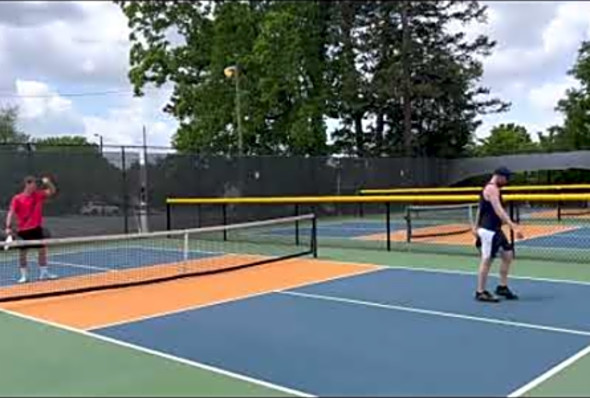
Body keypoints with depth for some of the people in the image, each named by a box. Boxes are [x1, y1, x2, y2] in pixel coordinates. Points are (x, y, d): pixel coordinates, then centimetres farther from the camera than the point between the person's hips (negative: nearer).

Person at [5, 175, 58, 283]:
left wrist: (48, 183, -16)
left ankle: (44, 273, 17)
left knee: (42, 250, 6)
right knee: (23, 253, 3)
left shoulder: (38, 195, 3)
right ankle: (24, 276, 12)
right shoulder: (17, 199, -8)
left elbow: (52, 191, 3)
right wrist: (8, 227, -18)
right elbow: (11, 213, -10)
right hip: (23, 230, -3)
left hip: (37, 228, 3)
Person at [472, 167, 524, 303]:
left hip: (495, 229, 10)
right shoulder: (492, 189, -16)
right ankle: (480, 292, 5)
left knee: (508, 254, 10)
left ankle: (502, 287, 18)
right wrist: (512, 226, -35)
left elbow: (481, 208, 22)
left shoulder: (493, 189, 17)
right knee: (487, 260, -4)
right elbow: (499, 210, -27)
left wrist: (476, 226, 26)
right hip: (488, 230, -10)